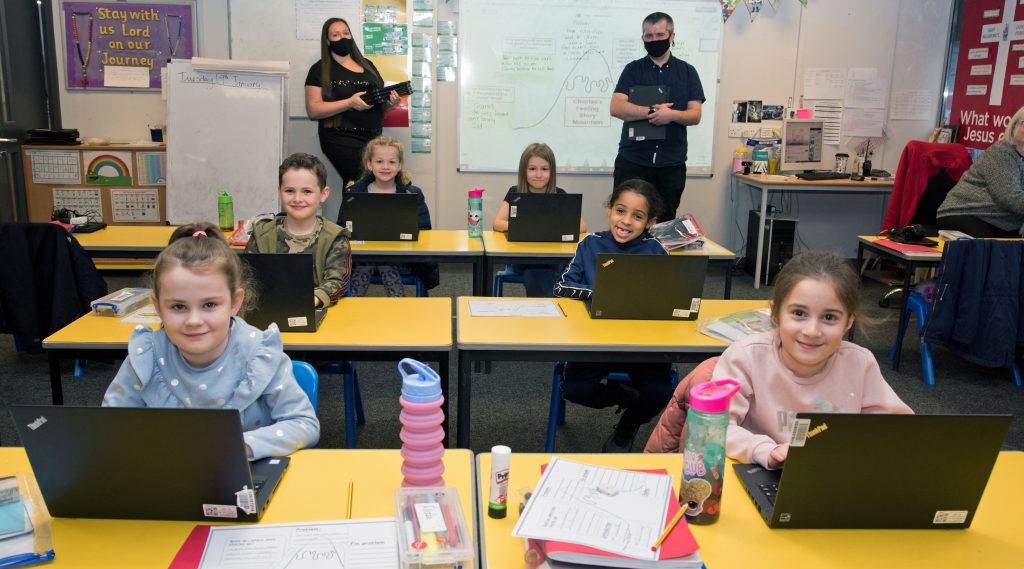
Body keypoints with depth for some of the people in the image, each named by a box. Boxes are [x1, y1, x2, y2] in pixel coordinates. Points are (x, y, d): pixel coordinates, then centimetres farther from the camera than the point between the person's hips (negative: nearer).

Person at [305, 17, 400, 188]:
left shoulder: (367, 65, 20)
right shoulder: (320, 70, 4)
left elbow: (381, 101, 27)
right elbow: (313, 110, -5)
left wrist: (390, 102, 3)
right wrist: (350, 103, -17)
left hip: (373, 137, 5)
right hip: (341, 138, -5)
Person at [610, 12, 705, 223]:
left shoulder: (687, 72, 9)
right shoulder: (633, 69, 5)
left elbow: (695, 115, 1)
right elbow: (617, 108, -8)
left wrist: (671, 114, -19)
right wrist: (653, 111, -18)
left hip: (672, 163, 1)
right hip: (632, 160, -1)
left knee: (664, 222, 7)